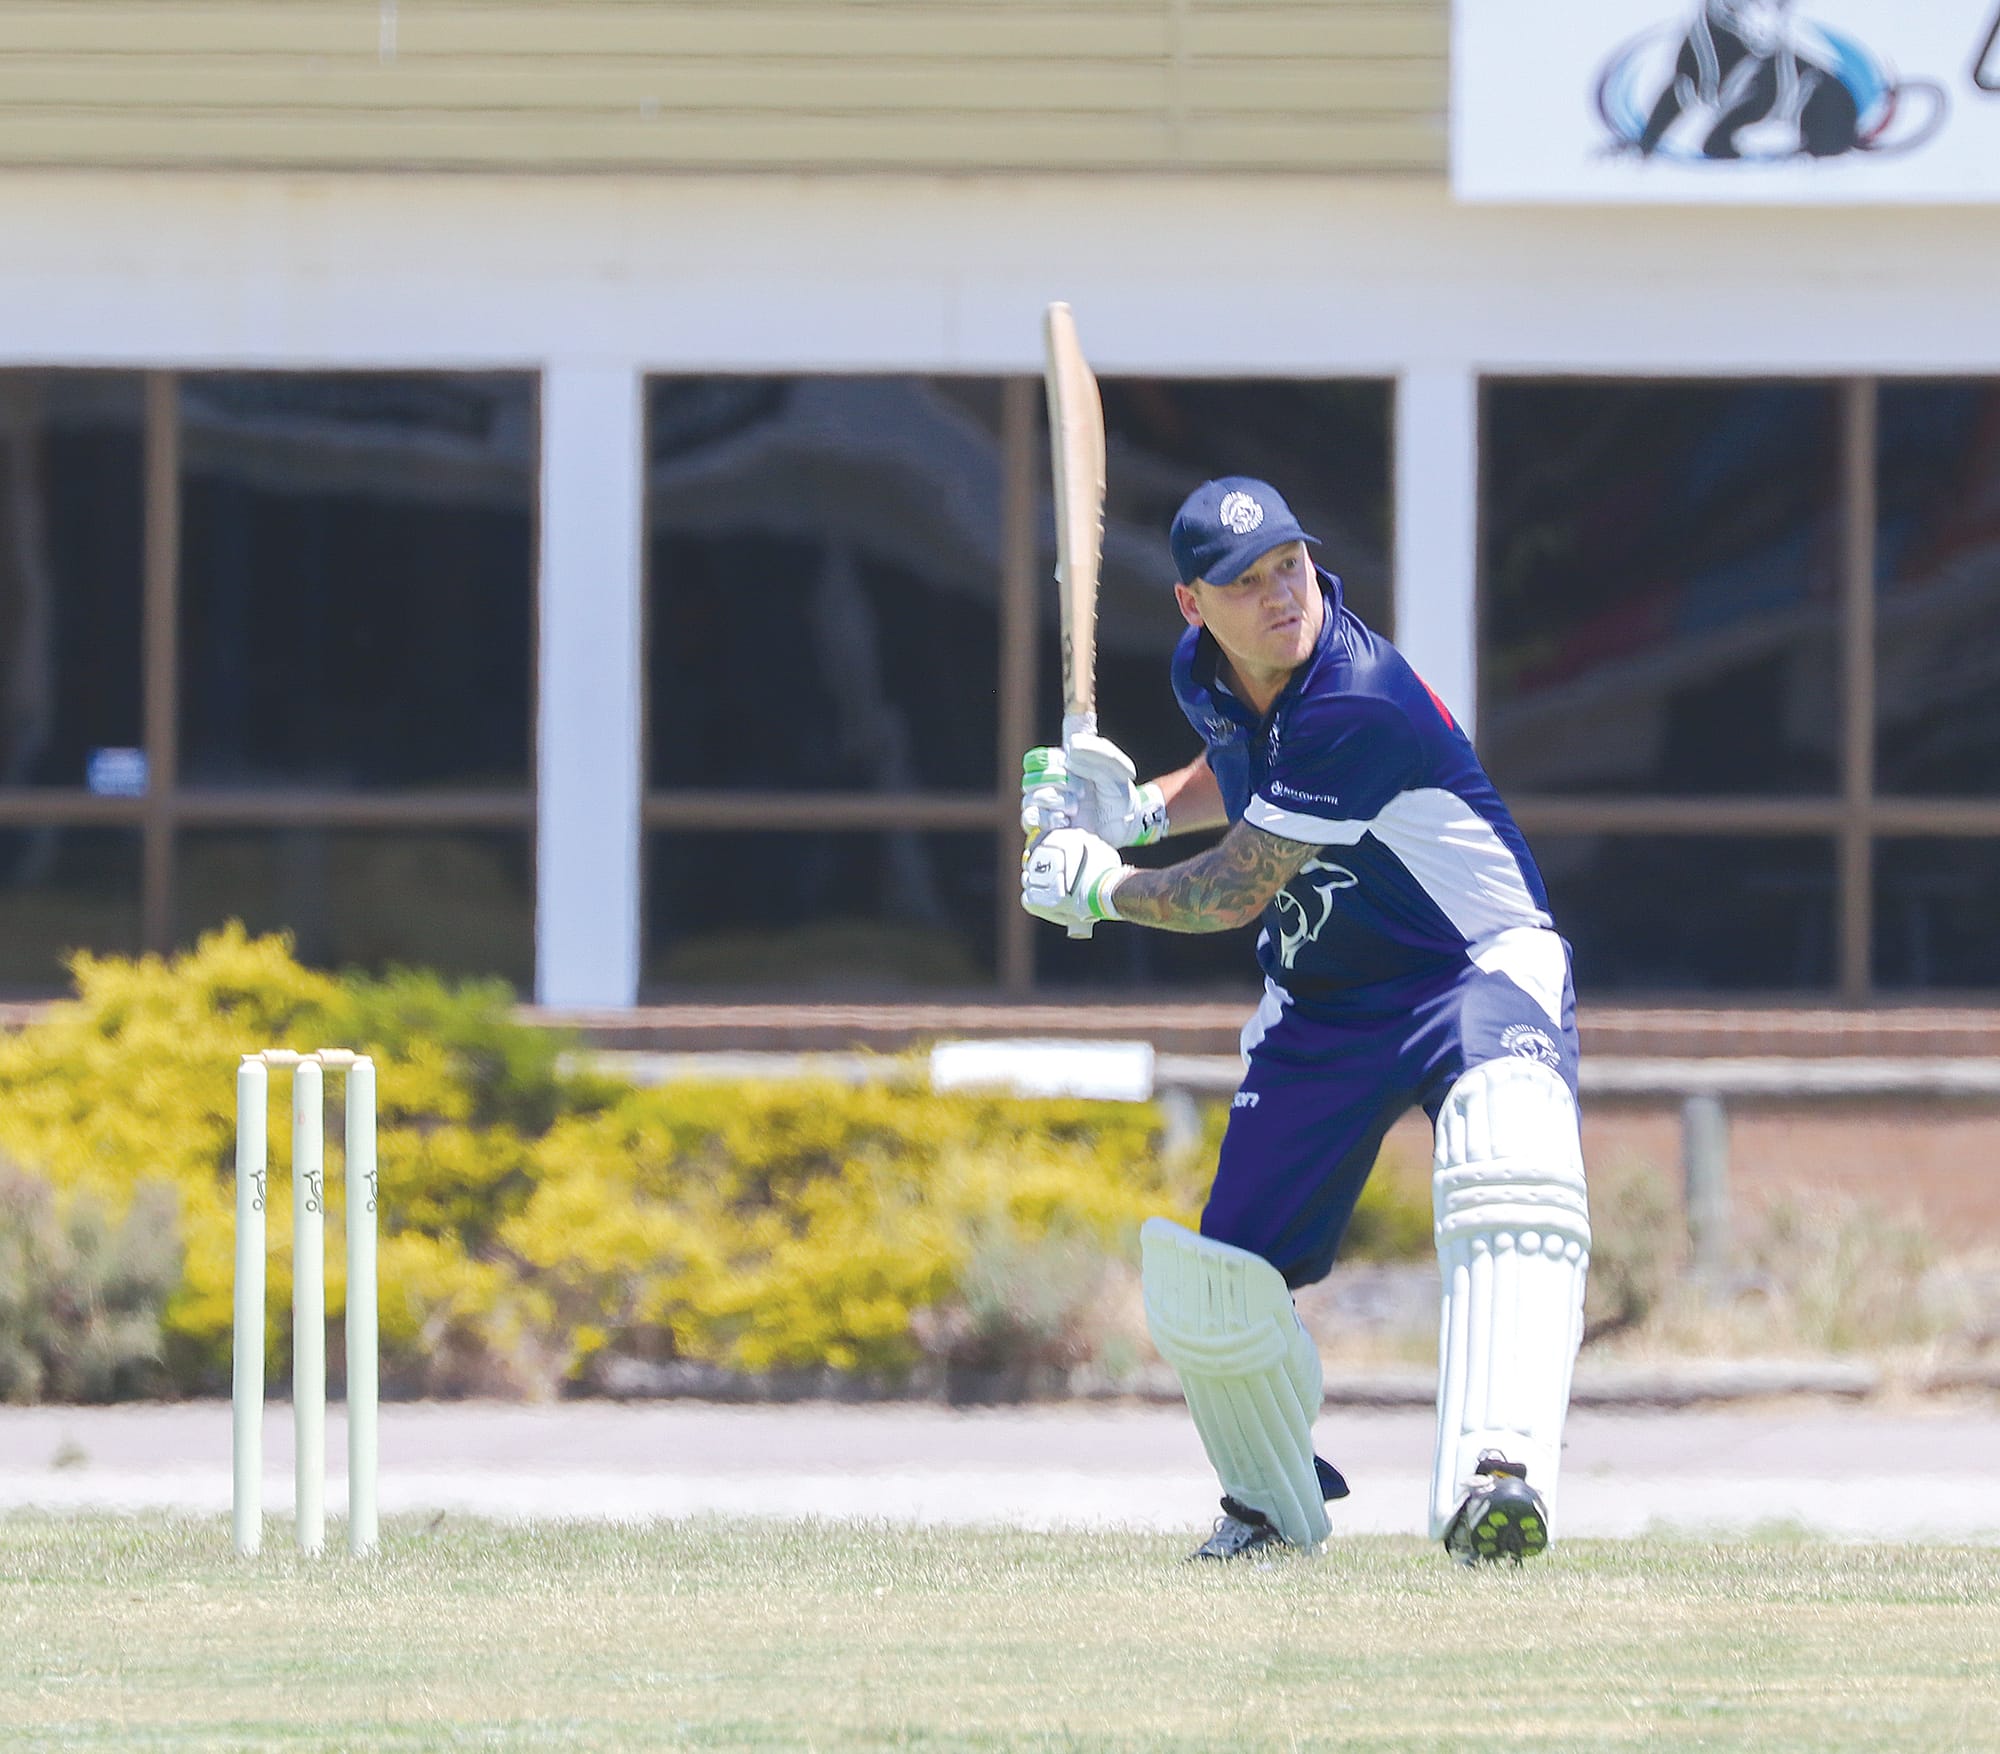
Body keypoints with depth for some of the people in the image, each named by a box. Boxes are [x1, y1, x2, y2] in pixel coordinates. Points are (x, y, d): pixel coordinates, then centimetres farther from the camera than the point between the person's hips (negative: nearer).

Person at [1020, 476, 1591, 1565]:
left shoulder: (1358, 701, -29)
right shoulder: (1205, 673, -3)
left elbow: (1232, 897, -23)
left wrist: (1096, 888, -7)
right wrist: (1138, 808, 6)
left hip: (1480, 969, -7)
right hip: (1320, 1004, 7)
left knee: (1507, 1152, -40)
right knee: (1209, 1292, 1)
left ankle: (1495, 1478, -55)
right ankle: (1275, 1504, 33)